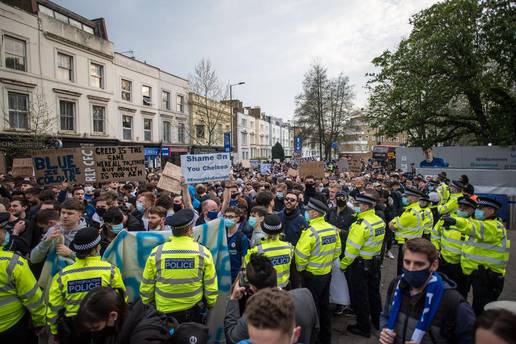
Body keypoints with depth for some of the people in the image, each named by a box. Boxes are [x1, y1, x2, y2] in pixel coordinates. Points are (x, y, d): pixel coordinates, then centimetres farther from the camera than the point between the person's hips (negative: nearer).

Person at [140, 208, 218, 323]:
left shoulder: (156, 253, -13)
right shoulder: (203, 252, -14)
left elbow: (146, 286, -3)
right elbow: (211, 286, -7)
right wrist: (210, 304, 11)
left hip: (163, 314, 0)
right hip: (194, 312, 0)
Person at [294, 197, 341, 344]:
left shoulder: (310, 231, -24)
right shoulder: (332, 229, -3)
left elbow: (300, 255, -22)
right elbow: (337, 250, 7)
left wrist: (300, 268, -4)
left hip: (312, 275, -7)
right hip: (327, 273, 7)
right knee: (324, 305, 21)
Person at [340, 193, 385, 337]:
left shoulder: (361, 224, -27)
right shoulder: (380, 221, -1)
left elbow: (352, 249, -24)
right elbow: (375, 241, 8)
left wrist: (343, 265, -13)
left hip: (359, 265, -8)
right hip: (375, 263, 8)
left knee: (359, 297, 8)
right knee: (374, 293, 24)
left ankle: (363, 328, 22)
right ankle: (377, 321, 40)